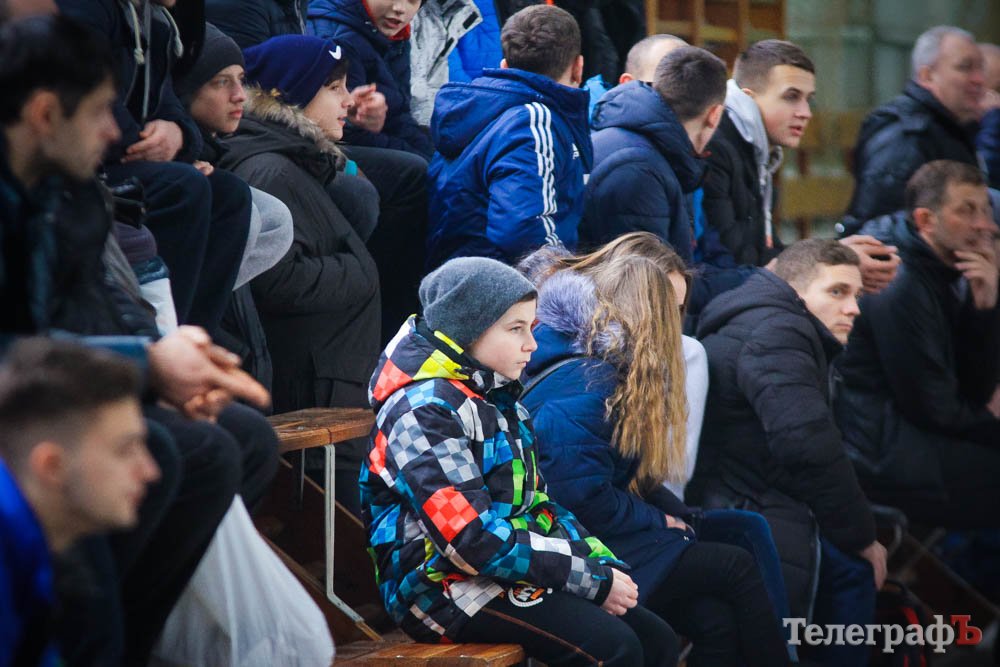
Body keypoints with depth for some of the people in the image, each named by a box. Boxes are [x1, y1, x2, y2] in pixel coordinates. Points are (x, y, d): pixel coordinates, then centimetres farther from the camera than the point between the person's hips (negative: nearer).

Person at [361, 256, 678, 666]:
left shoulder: (497, 398, 13)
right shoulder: (425, 412, -17)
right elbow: (473, 540, -24)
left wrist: (605, 566, 1)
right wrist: (592, 580, -19)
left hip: (516, 571, 9)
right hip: (447, 587, -9)